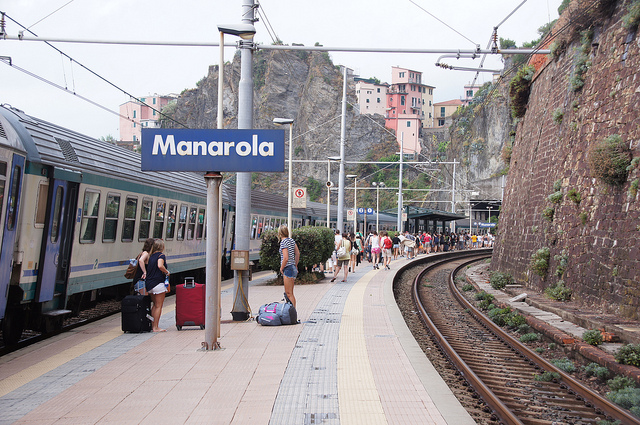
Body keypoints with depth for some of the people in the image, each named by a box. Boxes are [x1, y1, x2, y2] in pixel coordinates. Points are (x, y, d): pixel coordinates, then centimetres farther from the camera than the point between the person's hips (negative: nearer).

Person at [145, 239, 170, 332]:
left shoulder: (151, 256, 14)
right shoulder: (161, 255, -8)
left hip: (149, 284, 8)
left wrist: (145, 273, 9)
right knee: (159, 306, -1)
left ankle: (152, 325, 22)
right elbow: (160, 266, -24)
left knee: (155, 305, 19)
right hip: (158, 283, -8)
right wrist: (167, 272, -10)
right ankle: (156, 327, 0)